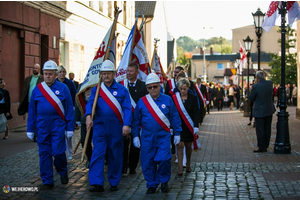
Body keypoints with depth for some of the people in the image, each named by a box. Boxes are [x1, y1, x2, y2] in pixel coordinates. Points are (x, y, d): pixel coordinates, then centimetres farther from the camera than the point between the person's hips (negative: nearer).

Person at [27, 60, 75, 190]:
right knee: (44, 154, 4)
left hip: (58, 126, -2)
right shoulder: (37, 89, 5)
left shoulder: (62, 88, -1)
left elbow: (69, 109, 0)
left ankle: (63, 172, 23)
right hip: (42, 127, 3)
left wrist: (70, 128, -3)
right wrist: (30, 129, 7)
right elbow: (32, 110, 9)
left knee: (58, 152, -6)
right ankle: (47, 182, 12)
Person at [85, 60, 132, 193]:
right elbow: (90, 103, -7)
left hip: (116, 129, 0)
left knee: (115, 156, 8)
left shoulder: (122, 90, 3)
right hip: (100, 127, 0)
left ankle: (114, 182, 20)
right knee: (97, 154, -8)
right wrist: (88, 115, -27)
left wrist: (126, 124, -16)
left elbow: (127, 109, -3)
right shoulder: (96, 90, 7)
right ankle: (97, 184, -10)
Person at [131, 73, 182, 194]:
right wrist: (135, 135, 6)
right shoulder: (142, 102, 3)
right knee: (148, 162, 2)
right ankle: (151, 185, 18)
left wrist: (177, 133, 7)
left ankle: (164, 181, 11)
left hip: (163, 136, -1)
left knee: (164, 159, -14)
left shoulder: (167, 100, 2)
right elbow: (136, 120, 9)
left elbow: (175, 117, 7)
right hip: (147, 137, 2)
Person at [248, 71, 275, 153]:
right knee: (267, 129, 15)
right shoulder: (270, 83, -2)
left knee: (260, 130, 3)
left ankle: (262, 147, 6)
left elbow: (251, 98, -10)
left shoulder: (255, 86, -19)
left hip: (260, 111, -6)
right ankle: (266, 145, 25)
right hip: (269, 110, 6)